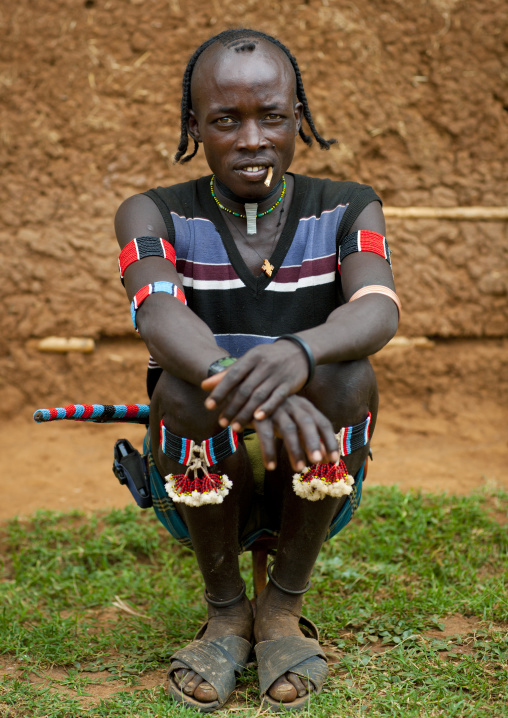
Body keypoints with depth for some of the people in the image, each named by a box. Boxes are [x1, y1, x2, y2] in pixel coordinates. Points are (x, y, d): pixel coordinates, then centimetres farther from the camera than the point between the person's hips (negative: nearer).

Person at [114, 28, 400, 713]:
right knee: (185, 386, -31)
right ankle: (225, 611, -7)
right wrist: (238, 383, -49)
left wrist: (298, 352, -47)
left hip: (315, 489, 1)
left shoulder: (348, 211, -2)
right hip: (200, 489, 0)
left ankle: (284, 606, -9)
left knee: (345, 373, -28)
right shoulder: (153, 215, -5)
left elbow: (377, 310, -23)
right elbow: (159, 316, -26)